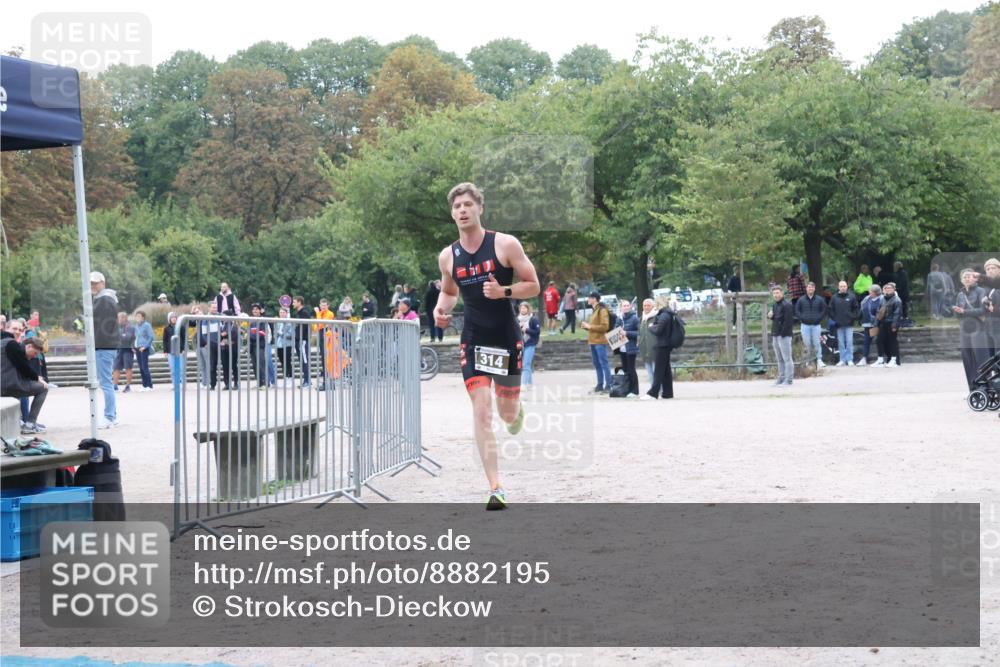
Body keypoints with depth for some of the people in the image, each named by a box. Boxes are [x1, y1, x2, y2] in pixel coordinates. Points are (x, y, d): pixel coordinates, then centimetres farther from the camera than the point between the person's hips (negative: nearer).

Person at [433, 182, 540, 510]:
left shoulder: (505, 245, -9)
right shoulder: (448, 257, 2)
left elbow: (533, 286, -6)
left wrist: (503, 291, -23)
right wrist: (441, 308, -2)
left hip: (506, 338, -1)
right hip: (473, 340, 2)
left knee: (508, 411, 8)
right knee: (482, 411, -11)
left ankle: (516, 411, 49)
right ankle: (496, 489, -11)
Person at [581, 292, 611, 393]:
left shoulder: (602, 310, -10)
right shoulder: (594, 310, 18)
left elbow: (604, 327, -18)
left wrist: (590, 326, -16)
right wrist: (587, 326, 11)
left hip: (600, 342, -9)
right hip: (593, 341, 9)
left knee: (604, 364, -8)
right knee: (597, 364, 11)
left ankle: (608, 386, -7)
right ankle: (600, 385, 16)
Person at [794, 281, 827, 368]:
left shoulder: (820, 299, 6)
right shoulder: (801, 299, 7)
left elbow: (824, 310, 9)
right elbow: (796, 311, 8)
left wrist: (818, 318, -3)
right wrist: (802, 318, -4)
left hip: (816, 325, -1)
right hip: (805, 325, 1)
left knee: (817, 343, -4)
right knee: (807, 343, 0)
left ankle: (819, 360, -3)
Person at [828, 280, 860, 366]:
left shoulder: (851, 297, 3)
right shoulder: (834, 298, 5)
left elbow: (856, 308, 6)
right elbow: (831, 310, 8)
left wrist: (854, 317, -5)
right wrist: (834, 319, -2)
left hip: (849, 324, -1)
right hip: (839, 324, 1)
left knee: (849, 342, -3)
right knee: (841, 343, 4)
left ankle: (850, 359, 0)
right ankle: (843, 360, 8)